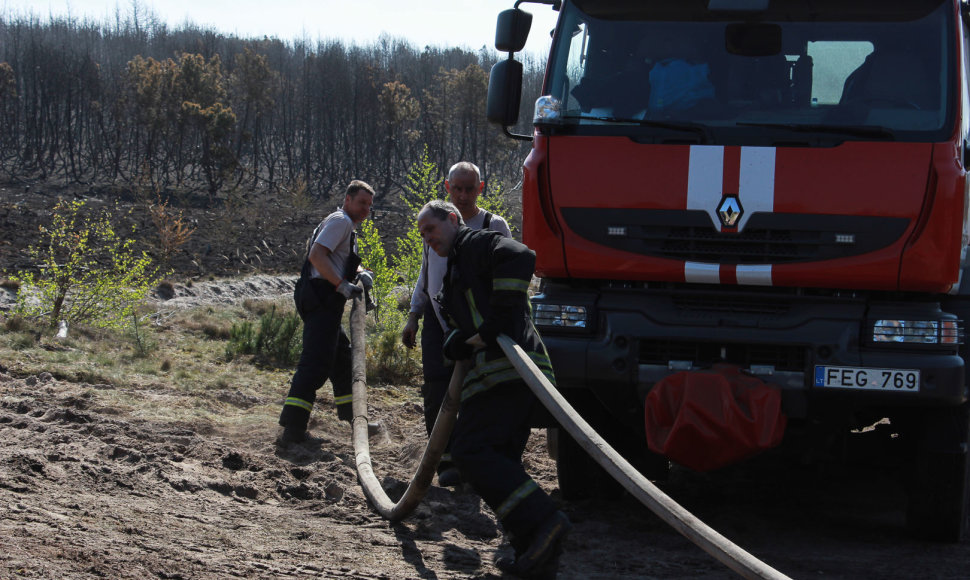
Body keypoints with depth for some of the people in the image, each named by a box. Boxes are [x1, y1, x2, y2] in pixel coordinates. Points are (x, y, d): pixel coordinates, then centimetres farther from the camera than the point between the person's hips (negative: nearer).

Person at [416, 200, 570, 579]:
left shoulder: (479, 244, 4)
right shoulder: (452, 278, 32)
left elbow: (520, 257, -18)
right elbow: (453, 339, 22)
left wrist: (500, 317, -19)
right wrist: (457, 343, -2)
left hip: (507, 365, -10)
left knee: (471, 451, -17)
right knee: (499, 460, 10)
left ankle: (542, 520, -26)